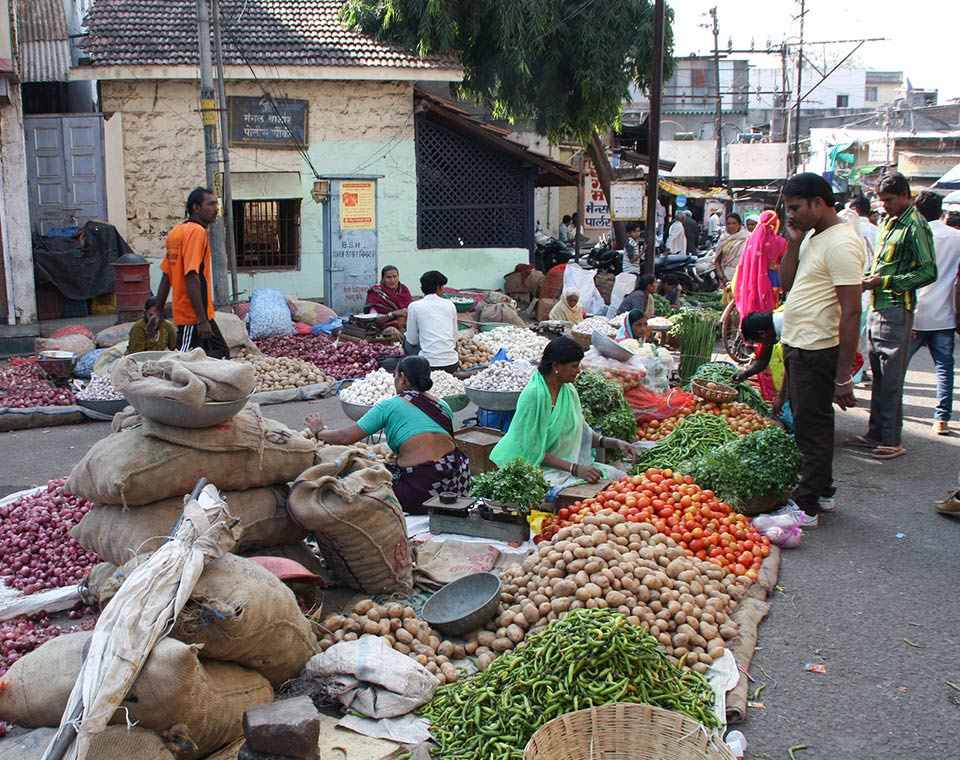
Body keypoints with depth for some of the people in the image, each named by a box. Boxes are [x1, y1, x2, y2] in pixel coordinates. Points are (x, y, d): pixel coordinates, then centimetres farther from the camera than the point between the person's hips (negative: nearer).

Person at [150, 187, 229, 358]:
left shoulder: (177, 231, 13)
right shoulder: (197, 231, -14)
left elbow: (166, 277, 15)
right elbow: (192, 278, -23)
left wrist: (159, 312, 18)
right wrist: (202, 319, -24)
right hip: (195, 315, -10)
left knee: (221, 354, 15)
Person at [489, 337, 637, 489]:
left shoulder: (568, 391, 5)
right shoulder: (532, 395, -19)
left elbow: (582, 432, 13)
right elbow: (532, 450, -20)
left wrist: (615, 443, -3)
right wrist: (575, 469, -25)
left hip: (566, 462, 8)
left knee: (615, 475, -7)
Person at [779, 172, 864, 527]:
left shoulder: (841, 243, -18)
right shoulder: (812, 237, 13)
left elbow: (851, 312, -22)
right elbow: (786, 284, 15)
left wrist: (843, 376, -24)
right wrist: (793, 243, 1)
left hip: (817, 351, -10)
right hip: (797, 345, 10)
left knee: (812, 429, -3)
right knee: (808, 424, 18)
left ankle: (808, 506, 6)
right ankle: (821, 493, 30)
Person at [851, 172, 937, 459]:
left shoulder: (915, 225, -11)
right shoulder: (889, 223, 16)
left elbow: (929, 272, -16)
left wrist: (886, 281, -18)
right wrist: (871, 279, 7)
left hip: (896, 309, -9)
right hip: (878, 307, 9)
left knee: (891, 379, -6)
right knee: (878, 376, 13)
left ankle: (892, 440, 0)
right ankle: (876, 433, 20)